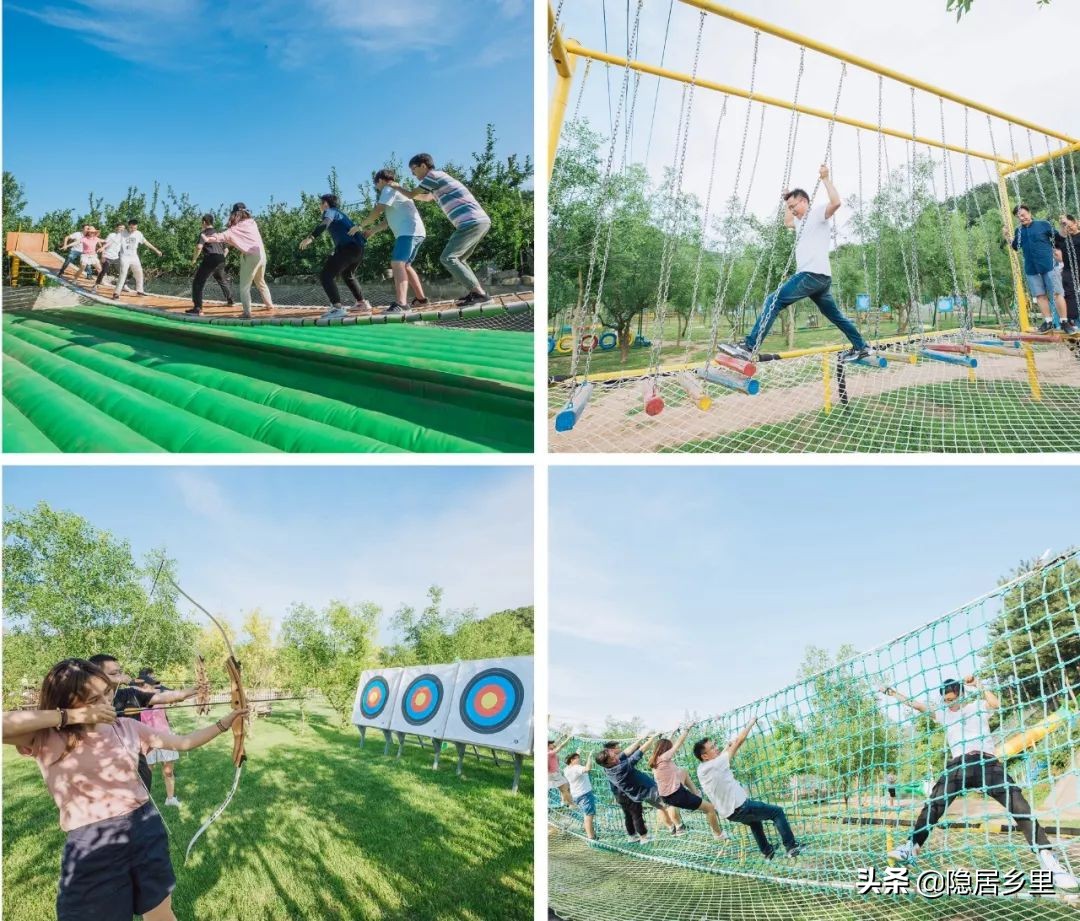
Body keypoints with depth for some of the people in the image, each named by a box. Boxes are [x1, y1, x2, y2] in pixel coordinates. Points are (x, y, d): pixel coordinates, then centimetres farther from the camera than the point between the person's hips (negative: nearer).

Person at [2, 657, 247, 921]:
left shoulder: (126, 728, 3)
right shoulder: (46, 739, -8)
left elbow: (184, 742, 11)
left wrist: (224, 723, 5)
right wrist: (70, 716, -26)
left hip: (146, 833, 4)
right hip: (91, 850, -3)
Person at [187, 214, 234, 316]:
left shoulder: (204, 232, -2)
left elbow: (199, 247, -18)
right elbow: (226, 249, 27)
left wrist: (194, 259, -6)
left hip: (210, 259, -7)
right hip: (221, 260, 7)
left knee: (198, 282, -9)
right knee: (222, 281, 31)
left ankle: (197, 308, -22)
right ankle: (230, 301, 44)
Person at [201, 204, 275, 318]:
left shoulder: (237, 228, -9)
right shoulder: (252, 222, 11)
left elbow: (225, 235, -24)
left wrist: (209, 239, -32)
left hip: (251, 257, -7)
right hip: (262, 254, 7)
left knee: (244, 287, -1)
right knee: (260, 282, 27)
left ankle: (247, 312, -10)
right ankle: (269, 305, 36)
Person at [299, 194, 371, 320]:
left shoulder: (330, 212, 5)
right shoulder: (341, 214, 31)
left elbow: (324, 224, -18)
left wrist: (311, 237, -32)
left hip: (347, 248, -9)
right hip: (358, 248, 9)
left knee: (326, 276, -10)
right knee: (348, 275, 34)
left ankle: (338, 307, -29)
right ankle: (362, 303, 36)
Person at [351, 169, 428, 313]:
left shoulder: (389, 189, -2)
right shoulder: (395, 191, 29)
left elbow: (377, 212, -11)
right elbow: (390, 219, 32)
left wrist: (361, 226, -1)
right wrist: (373, 231, 30)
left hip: (409, 232, -11)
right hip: (414, 232, 11)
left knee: (397, 263, -22)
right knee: (405, 265, 24)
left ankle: (400, 304, -38)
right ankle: (420, 298, 31)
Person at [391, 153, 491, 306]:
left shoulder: (433, 175, 0)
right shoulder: (439, 179, 29)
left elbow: (412, 195, 7)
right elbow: (427, 198, 48)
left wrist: (397, 186, 27)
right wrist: (401, 189, 47)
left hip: (472, 222, -10)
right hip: (481, 221, 10)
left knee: (447, 258, -10)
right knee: (457, 258, 18)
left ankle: (479, 293, -19)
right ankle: (475, 292, 8)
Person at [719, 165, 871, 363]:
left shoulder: (818, 212, -1)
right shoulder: (802, 221, 27)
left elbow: (836, 202, -21)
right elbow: (787, 223, 48)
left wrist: (825, 178, -15)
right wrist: (786, 200, 42)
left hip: (814, 274, -11)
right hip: (819, 278, 11)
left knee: (774, 301, -19)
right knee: (835, 315, 19)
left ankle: (749, 347, -29)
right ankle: (861, 347, 28)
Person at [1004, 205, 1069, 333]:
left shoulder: (1043, 225, 0)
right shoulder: (1019, 231, 11)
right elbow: (1015, 248, 17)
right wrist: (1007, 236, 7)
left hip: (1048, 265, -4)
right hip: (1031, 269, 4)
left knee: (1057, 293, -2)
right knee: (1040, 295, 7)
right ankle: (1048, 321, 16)